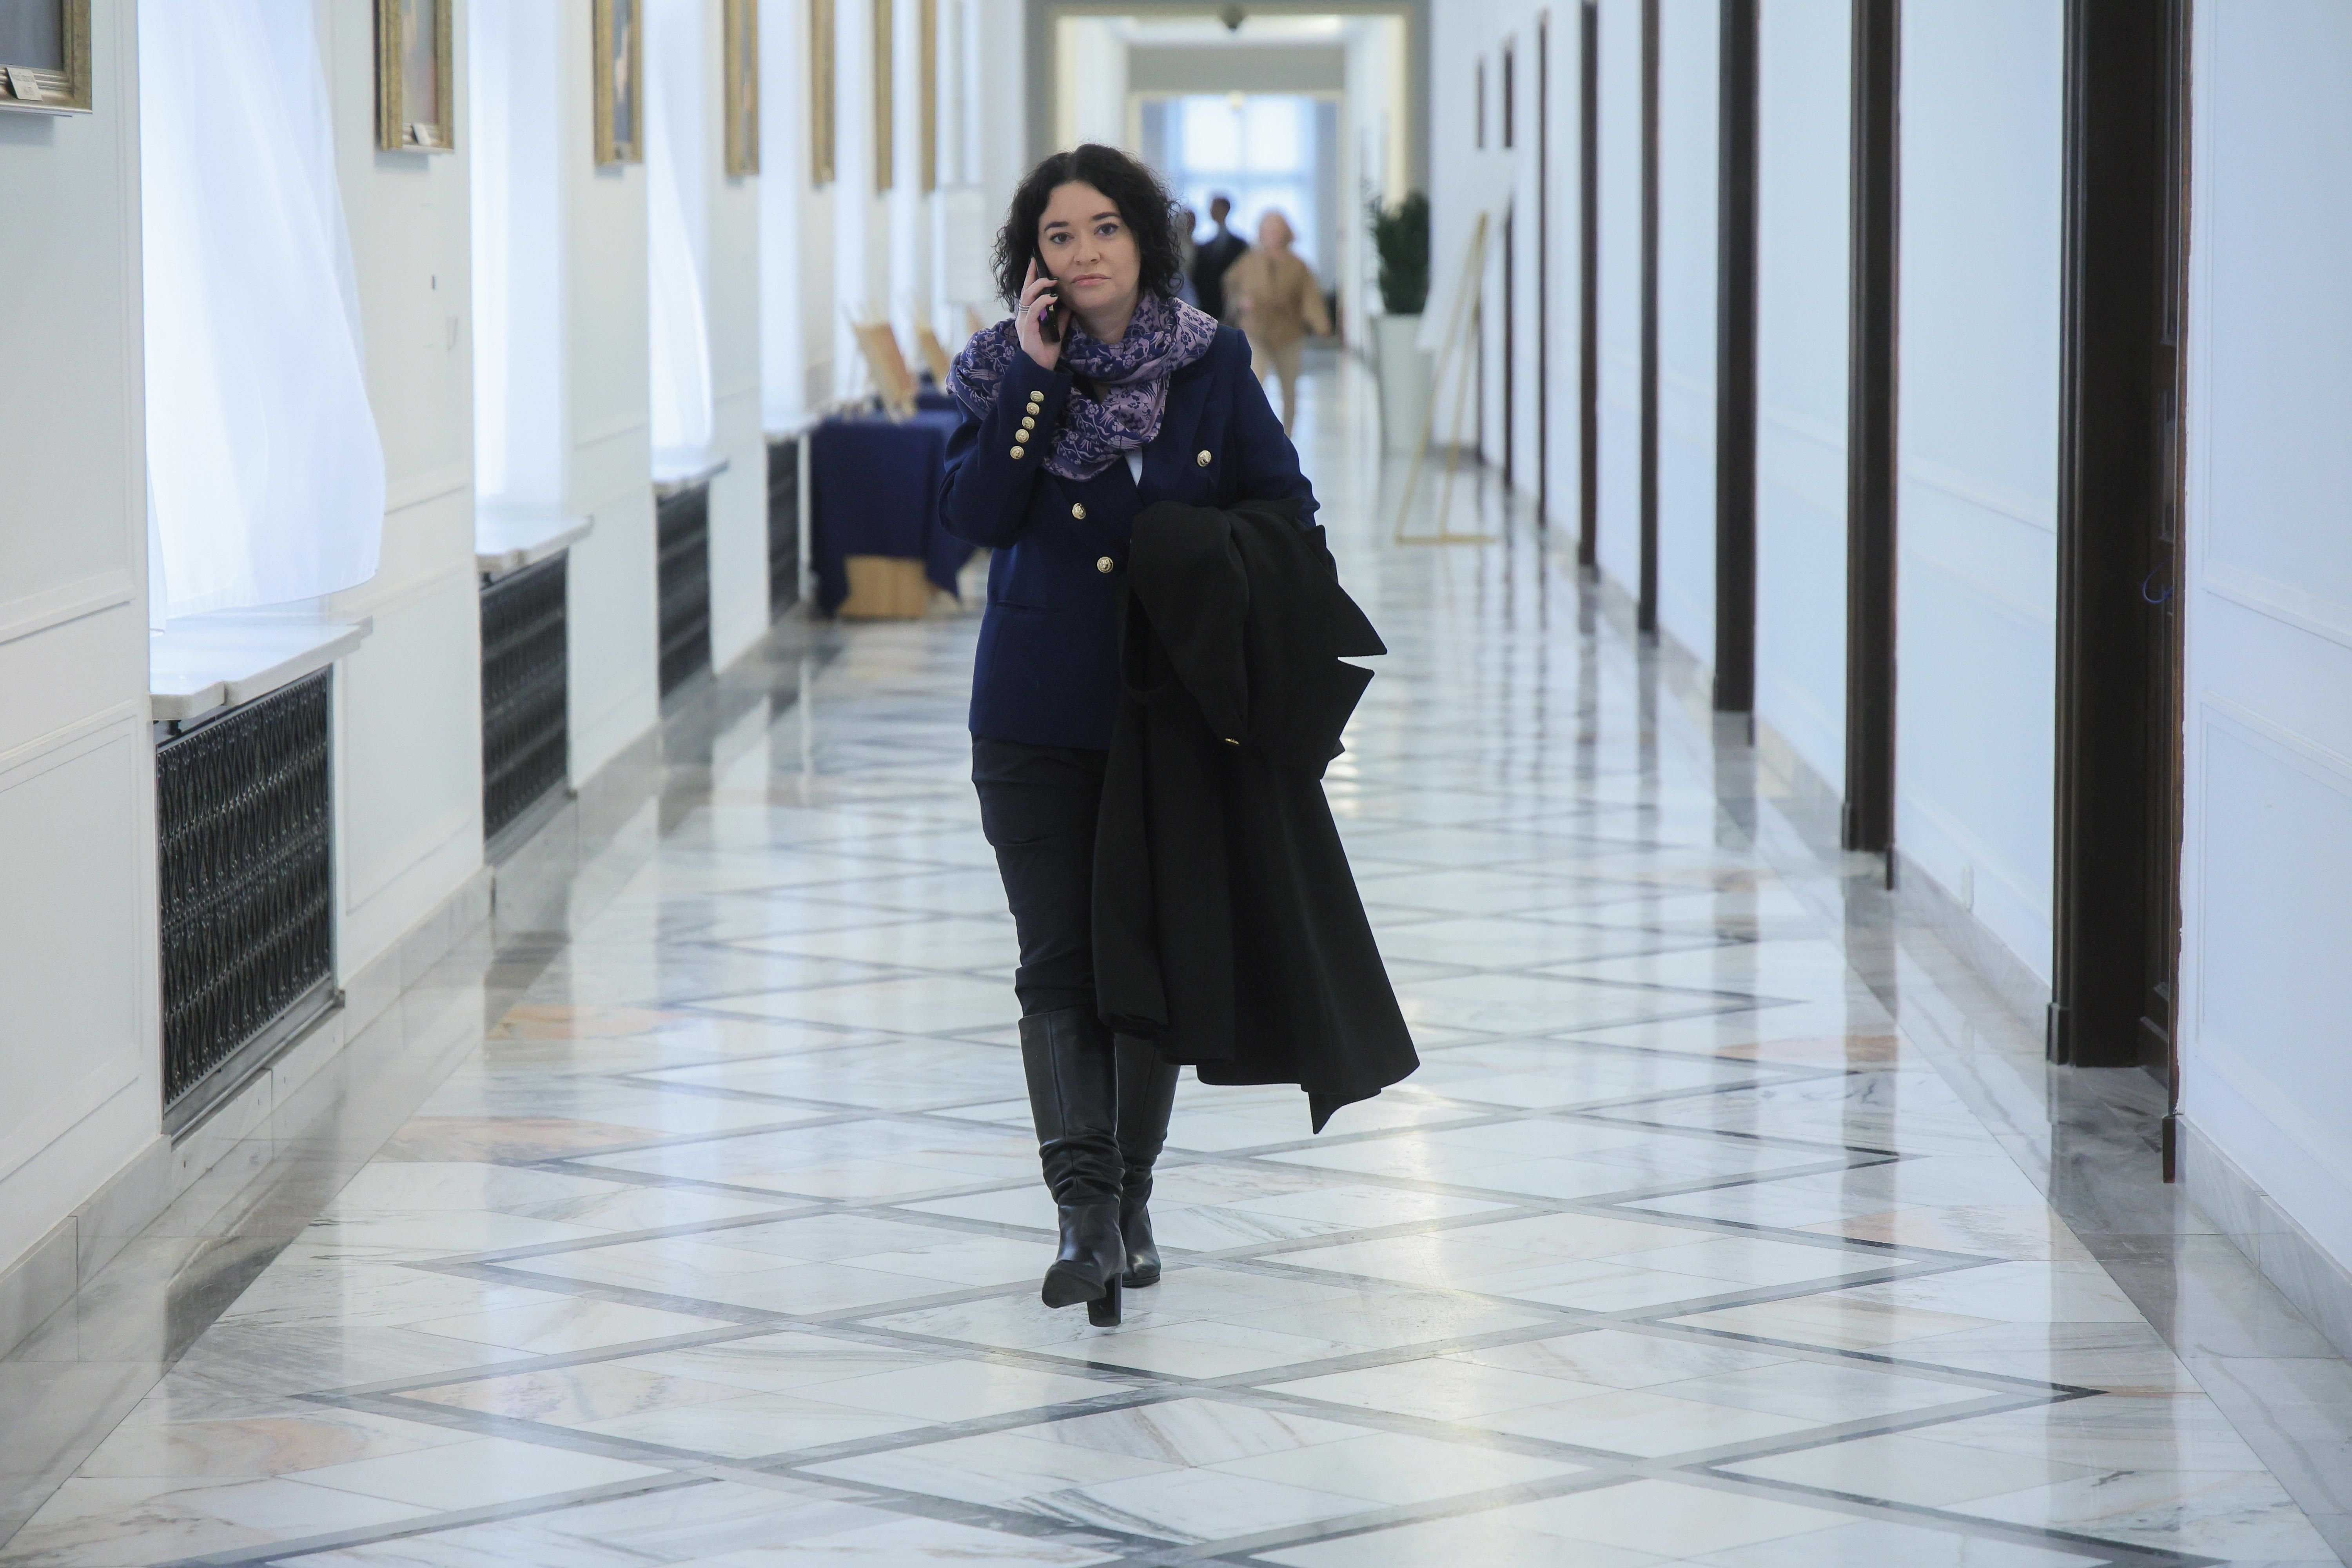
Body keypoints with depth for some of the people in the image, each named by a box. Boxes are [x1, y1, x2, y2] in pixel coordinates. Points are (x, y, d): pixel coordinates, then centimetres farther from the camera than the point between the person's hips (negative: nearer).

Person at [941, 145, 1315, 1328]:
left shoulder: (1213, 367, 2)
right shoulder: (1004, 369, 1)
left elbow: (1285, 512, 4)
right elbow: (975, 514, -12)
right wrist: (1035, 377, -16)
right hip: (1040, 718, -1)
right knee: (1058, 963, -8)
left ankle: (1129, 1202, 21)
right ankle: (1083, 1209, -13)